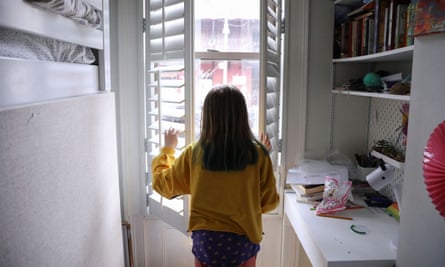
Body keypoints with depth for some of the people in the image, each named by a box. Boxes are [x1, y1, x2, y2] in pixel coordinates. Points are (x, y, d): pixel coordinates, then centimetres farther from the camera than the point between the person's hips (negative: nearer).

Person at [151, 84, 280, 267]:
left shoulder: (194, 154, -13)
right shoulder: (257, 154, -14)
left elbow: (163, 185, 3)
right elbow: (269, 202, -3)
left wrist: (167, 148, 17)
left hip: (206, 240, 0)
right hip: (243, 240, 0)